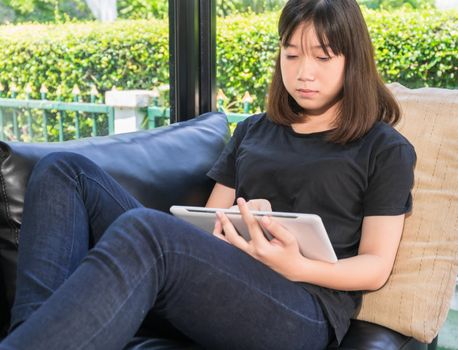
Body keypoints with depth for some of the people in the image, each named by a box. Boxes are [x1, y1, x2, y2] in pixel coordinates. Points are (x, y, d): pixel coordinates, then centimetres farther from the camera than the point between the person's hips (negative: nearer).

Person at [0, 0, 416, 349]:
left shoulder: (386, 149, 10)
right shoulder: (252, 130, 24)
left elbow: (377, 266, 3)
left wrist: (296, 266, -17)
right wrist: (229, 228, -4)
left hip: (305, 306, -5)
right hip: (216, 274, 6)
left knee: (143, 230, -36)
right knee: (65, 171, -9)